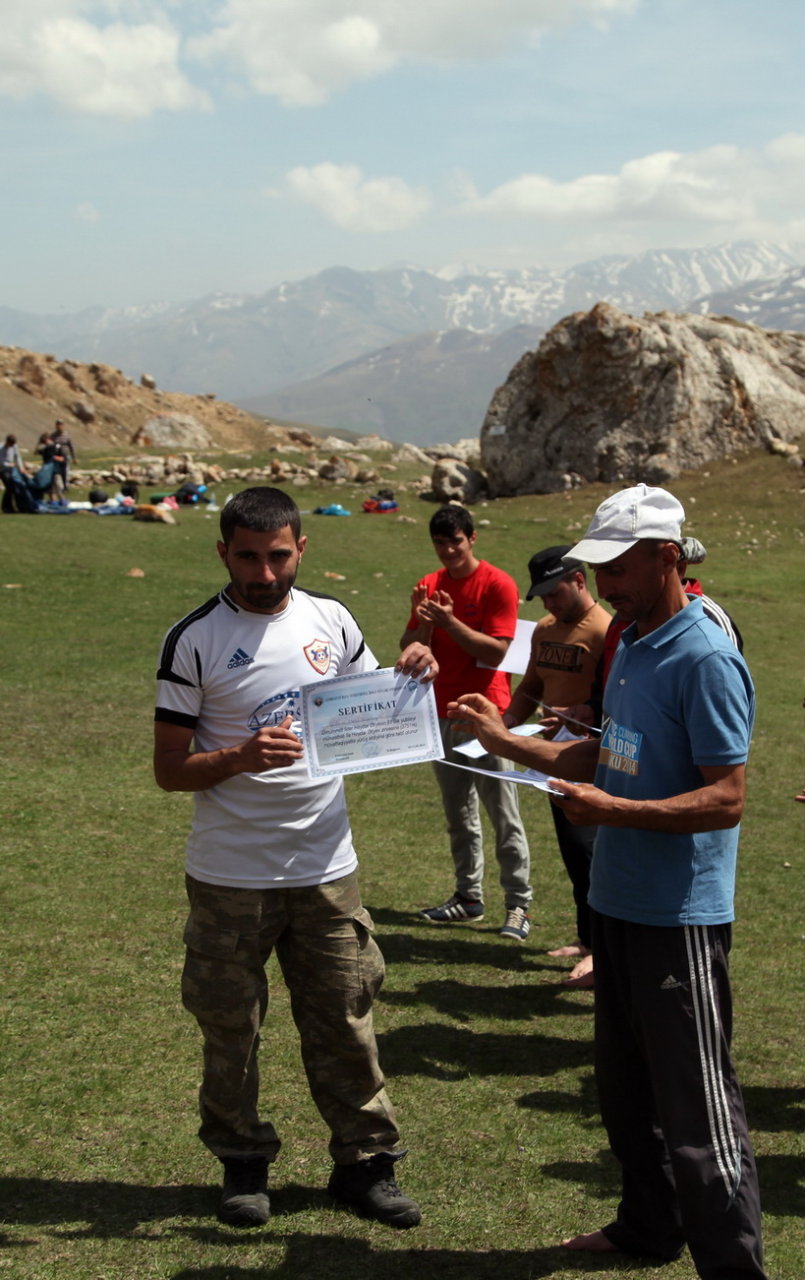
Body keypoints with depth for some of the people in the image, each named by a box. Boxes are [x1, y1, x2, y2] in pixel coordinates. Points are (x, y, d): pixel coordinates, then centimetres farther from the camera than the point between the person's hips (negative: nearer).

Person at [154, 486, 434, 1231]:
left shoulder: (331, 621, 4)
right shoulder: (195, 640, -8)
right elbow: (169, 769, -8)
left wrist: (412, 680, -5)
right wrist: (238, 758, -26)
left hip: (326, 868, 3)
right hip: (230, 878, -3)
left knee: (344, 1018, 9)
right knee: (231, 1027, 10)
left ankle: (365, 1162, 22)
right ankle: (243, 1164, 27)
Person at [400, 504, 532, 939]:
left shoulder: (498, 584, -8)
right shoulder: (429, 586, 9)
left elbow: (497, 651, -15)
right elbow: (409, 649, 5)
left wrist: (450, 622, -22)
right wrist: (423, 622, -15)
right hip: (442, 715, 6)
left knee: (504, 816, -4)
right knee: (458, 814, 13)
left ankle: (518, 906, -1)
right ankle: (468, 897, 22)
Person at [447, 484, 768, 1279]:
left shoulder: (704, 659, -19)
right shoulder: (630, 646, 10)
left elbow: (727, 797, -22)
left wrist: (616, 812, -30)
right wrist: (507, 743, 14)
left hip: (680, 916, -10)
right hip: (618, 904, 10)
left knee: (694, 1105, -2)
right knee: (625, 1086, 21)